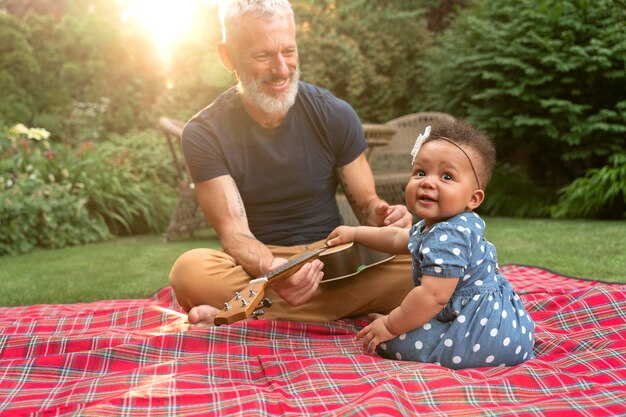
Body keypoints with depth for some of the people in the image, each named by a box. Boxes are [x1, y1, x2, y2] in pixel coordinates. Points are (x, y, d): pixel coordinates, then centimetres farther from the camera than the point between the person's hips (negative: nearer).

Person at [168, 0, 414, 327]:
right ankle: (348, 312, -29)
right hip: (257, 265, -2)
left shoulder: (335, 116, -2)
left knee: (425, 268, -28)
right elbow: (233, 232, -13)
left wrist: (381, 216, -20)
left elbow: (365, 202, 6)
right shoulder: (204, 134, -7)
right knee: (191, 270, -34)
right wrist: (270, 269, -36)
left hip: (334, 261, 3)